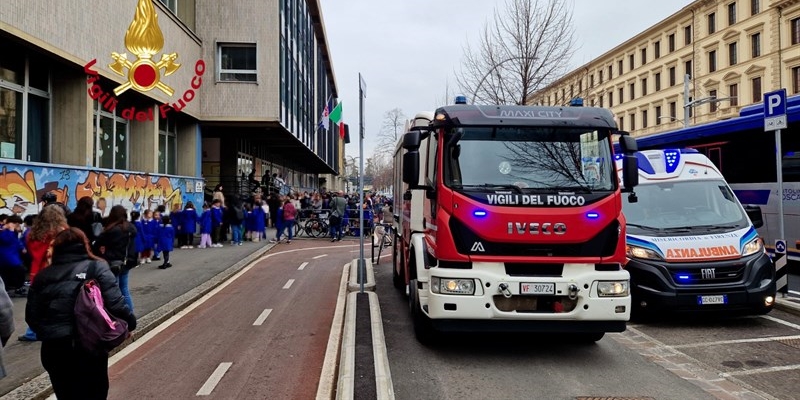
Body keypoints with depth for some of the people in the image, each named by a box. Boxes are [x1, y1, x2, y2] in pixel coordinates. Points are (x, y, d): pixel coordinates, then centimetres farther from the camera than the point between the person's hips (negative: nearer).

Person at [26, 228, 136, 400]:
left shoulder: (43, 275, 8)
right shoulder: (96, 267, -3)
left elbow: (31, 315, 7)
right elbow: (115, 303, -13)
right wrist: (130, 322, 3)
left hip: (52, 349, 4)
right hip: (89, 346, -3)